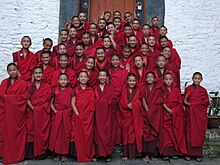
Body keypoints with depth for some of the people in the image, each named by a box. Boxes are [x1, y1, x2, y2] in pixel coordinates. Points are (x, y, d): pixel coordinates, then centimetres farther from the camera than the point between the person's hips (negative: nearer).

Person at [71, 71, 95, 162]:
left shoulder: (91, 91, 7)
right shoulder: (75, 90, 5)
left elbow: (92, 105, 4)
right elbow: (73, 103, 0)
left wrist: (84, 114, -6)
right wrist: (77, 114, -11)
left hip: (88, 117, 1)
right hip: (78, 116, 0)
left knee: (88, 135, 2)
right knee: (79, 136, 1)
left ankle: (89, 156, 14)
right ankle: (81, 157, 10)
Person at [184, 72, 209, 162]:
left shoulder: (203, 90, 6)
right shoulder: (188, 89, 6)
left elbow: (206, 102, 2)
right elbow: (185, 101, 4)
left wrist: (193, 103, -7)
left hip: (200, 115, 1)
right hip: (190, 114, 0)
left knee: (200, 133, 1)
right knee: (190, 132, -1)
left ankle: (198, 154, 10)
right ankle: (189, 153, 7)